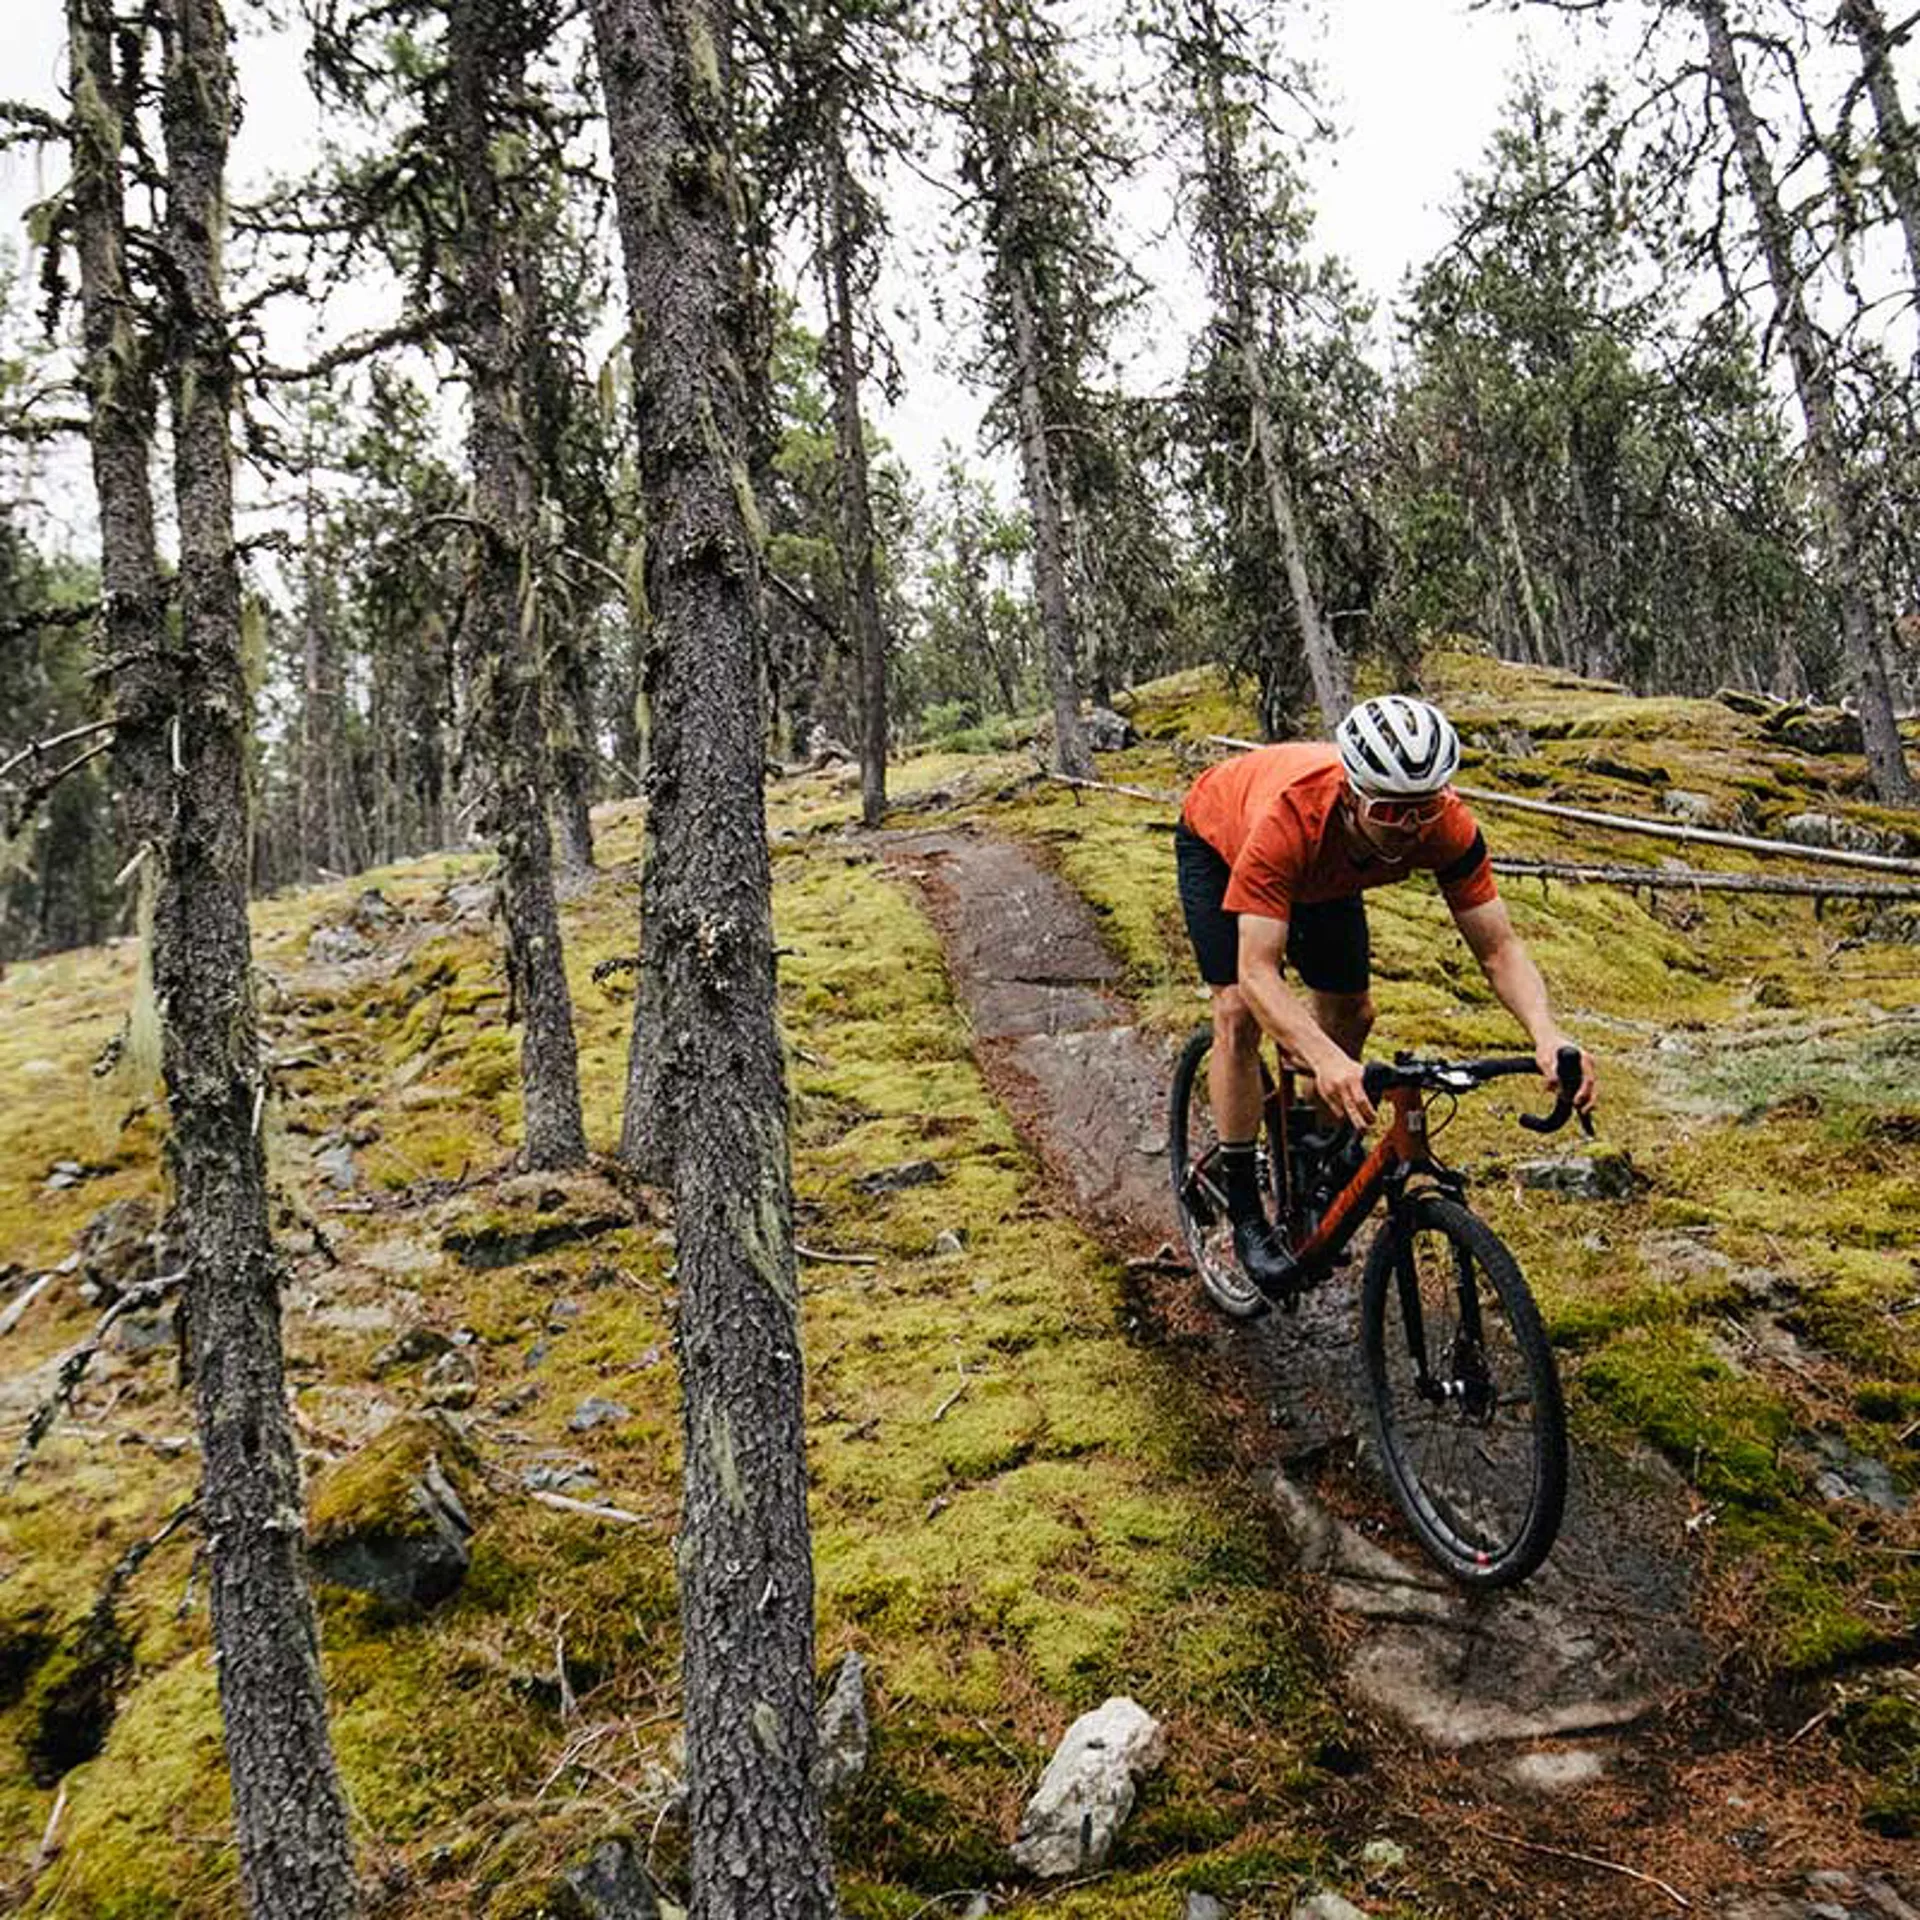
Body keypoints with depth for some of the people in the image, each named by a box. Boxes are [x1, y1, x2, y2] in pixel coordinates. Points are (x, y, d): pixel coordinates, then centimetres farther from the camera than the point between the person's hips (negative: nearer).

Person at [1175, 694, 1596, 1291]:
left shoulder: (1446, 826, -35)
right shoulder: (1290, 819, -47)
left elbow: (1498, 946, -30)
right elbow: (1256, 973, -50)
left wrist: (1546, 1034, -50)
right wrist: (1328, 1061, -67)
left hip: (1322, 870, 4)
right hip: (1218, 841, -4)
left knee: (1351, 1013, 1)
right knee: (1238, 1011, -18)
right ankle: (1245, 1214, -7)